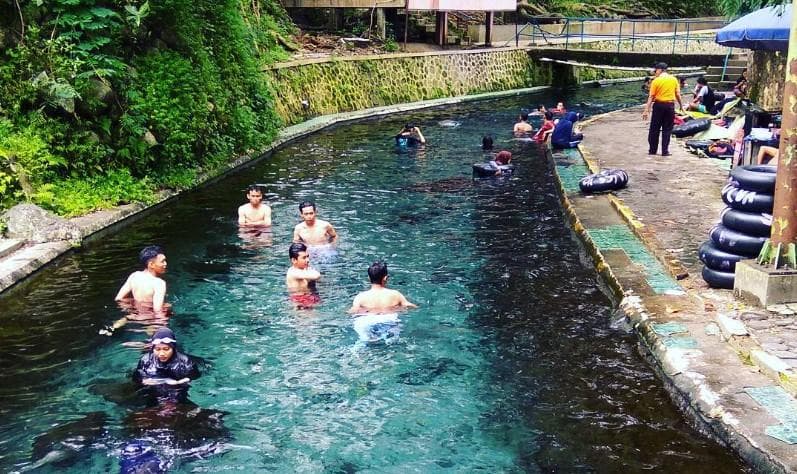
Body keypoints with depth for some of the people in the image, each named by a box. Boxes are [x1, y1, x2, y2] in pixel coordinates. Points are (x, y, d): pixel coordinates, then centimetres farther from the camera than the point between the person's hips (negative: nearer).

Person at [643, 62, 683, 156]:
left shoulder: (656, 81, -5)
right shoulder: (674, 79, 3)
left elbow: (651, 97, -7)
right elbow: (678, 95, 4)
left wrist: (646, 110, -7)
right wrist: (681, 106, 16)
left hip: (658, 105, -2)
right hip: (670, 106, 2)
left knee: (654, 129, 9)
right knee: (667, 130, 7)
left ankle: (652, 150, 13)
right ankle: (665, 151, 5)